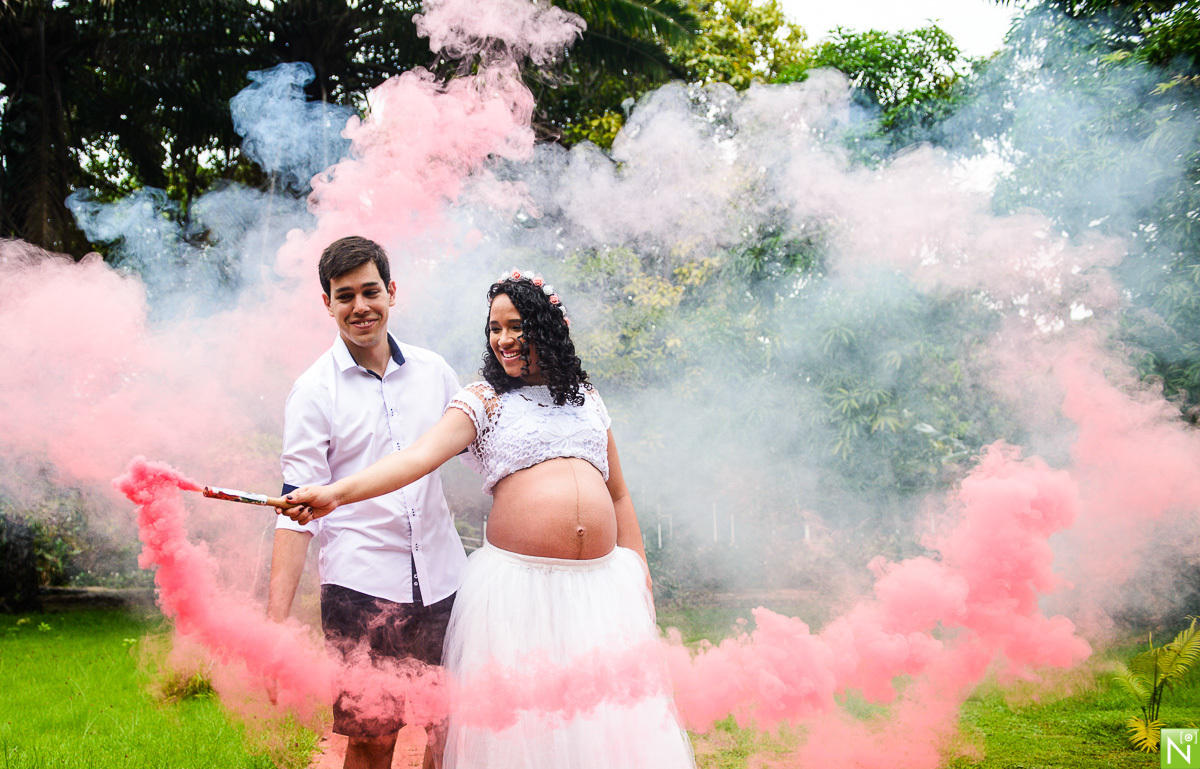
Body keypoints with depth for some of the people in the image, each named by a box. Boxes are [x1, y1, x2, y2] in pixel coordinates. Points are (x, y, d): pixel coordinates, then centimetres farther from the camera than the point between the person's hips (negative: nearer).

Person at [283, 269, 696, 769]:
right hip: (520, 582, -3)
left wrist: (640, 575, 14)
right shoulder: (483, 401, 5)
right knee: (520, 714, -3)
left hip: (602, 579, 3)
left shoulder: (585, 397, 17)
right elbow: (418, 456, -10)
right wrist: (336, 493, -25)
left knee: (609, 717, 3)